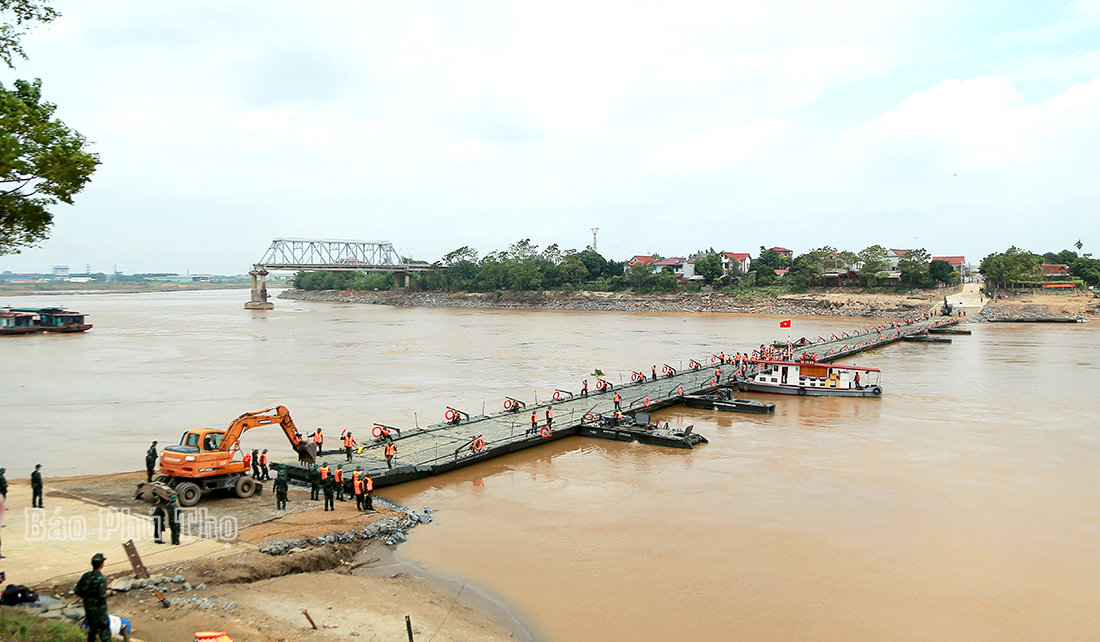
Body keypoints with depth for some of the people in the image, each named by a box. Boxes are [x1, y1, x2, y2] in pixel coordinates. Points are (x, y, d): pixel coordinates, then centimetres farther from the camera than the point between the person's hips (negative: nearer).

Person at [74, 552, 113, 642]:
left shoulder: (86, 576, -1)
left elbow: (76, 590, 4)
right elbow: (102, 596, -27)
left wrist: (85, 597, 17)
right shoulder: (101, 578, -23)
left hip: (88, 607, 7)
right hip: (99, 609, -7)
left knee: (92, 628, 22)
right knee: (104, 630, 4)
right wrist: (107, 593, -5)